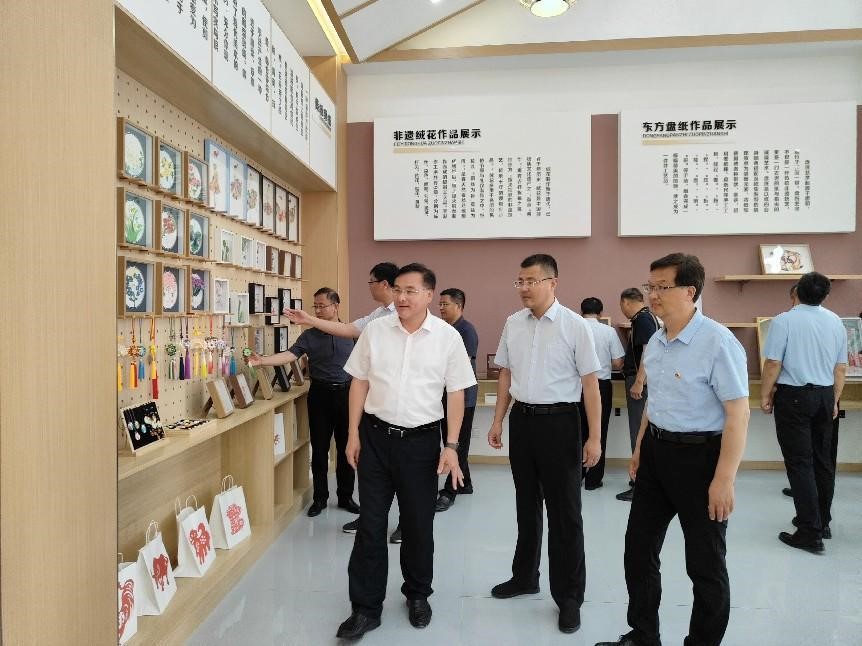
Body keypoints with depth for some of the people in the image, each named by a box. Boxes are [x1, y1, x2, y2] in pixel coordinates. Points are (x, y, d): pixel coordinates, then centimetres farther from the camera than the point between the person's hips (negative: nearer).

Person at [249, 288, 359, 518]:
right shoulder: (309, 336, 1)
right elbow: (289, 355, -13)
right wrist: (262, 360, -28)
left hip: (345, 393, 0)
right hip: (320, 395, 0)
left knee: (346, 448, 7)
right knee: (319, 449, 6)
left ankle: (345, 496, 22)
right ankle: (320, 497, 21)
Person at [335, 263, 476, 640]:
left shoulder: (448, 336, -5)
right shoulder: (375, 330, -1)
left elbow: (455, 394, -3)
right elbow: (360, 382, 5)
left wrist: (451, 446, -7)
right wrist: (353, 434, 2)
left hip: (421, 440, -1)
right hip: (375, 436, 1)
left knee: (419, 524, 13)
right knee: (371, 524, 7)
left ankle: (418, 596, 36)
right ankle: (365, 608, 21)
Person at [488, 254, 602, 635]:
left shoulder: (574, 325, -11)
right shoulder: (512, 324, 3)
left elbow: (590, 382, -9)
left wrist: (594, 438, -11)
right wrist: (498, 420, 12)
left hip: (559, 421, -5)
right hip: (521, 419, 5)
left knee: (564, 511, 5)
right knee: (526, 504, 19)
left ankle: (569, 596, 23)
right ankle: (524, 577, 39)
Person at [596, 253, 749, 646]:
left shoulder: (718, 342, -19)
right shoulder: (655, 342, 5)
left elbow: (738, 414, -20)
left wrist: (724, 479, -21)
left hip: (699, 455, -8)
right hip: (656, 451, 8)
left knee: (704, 562, 11)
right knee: (639, 548, 16)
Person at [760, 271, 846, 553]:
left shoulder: (784, 321, -14)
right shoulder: (836, 322, 4)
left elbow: (773, 364, -15)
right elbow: (841, 368, 9)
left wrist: (765, 396, -2)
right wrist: (834, 401, 20)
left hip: (794, 395, -6)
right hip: (824, 396, 6)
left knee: (800, 463, -2)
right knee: (823, 461, 16)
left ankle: (811, 533, 0)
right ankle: (822, 522, 28)